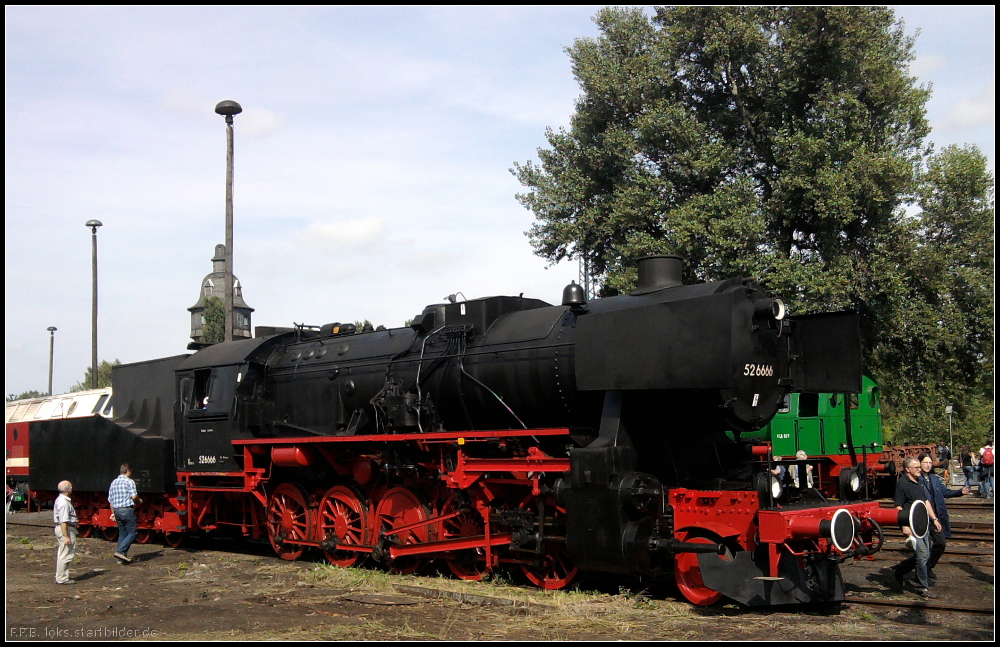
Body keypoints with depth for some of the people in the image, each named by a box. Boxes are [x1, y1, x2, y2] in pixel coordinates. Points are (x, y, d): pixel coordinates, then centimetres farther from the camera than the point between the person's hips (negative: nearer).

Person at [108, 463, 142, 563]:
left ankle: (121, 557, 12)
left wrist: (113, 513, 24)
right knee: (133, 532, -2)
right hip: (127, 510, -8)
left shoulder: (113, 482, 15)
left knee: (122, 533, 13)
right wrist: (139, 501, 5)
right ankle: (120, 551, -15)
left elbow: (110, 500, 18)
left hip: (117, 510, 8)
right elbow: (134, 496, -16)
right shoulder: (129, 482, -7)